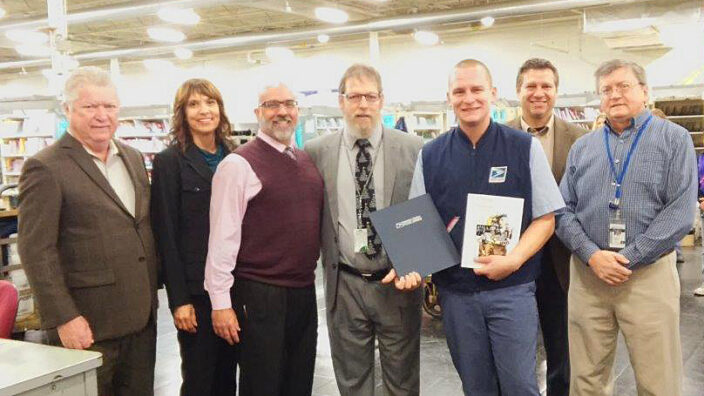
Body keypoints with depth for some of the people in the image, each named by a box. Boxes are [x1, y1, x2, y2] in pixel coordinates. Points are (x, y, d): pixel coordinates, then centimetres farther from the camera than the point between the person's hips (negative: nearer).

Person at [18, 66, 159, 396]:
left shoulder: (133, 158, 11)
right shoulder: (45, 168, -11)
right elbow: (36, 251, -14)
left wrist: (152, 293, 15)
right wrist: (63, 318, -17)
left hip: (141, 316, 7)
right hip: (88, 325, -6)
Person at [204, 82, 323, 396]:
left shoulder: (307, 161, 11)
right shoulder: (238, 164, -10)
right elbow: (222, 237, -13)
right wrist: (221, 302, -15)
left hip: (305, 291, 7)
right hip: (259, 296, -6)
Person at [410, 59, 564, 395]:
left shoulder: (524, 148, -2)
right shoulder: (430, 156, 4)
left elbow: (546, 217, -1)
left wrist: (513, 260, -16)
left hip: (512, 288, -2)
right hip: (455, 291, 2)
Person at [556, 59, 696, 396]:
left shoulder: (674, 139, 2)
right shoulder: (582, 148, 12)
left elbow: (680, 212, -7)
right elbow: (564, 210, 7)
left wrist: (627, 258, -13)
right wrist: (593, 255, -10)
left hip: (649, 272, -2)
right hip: (587, 271, 3)